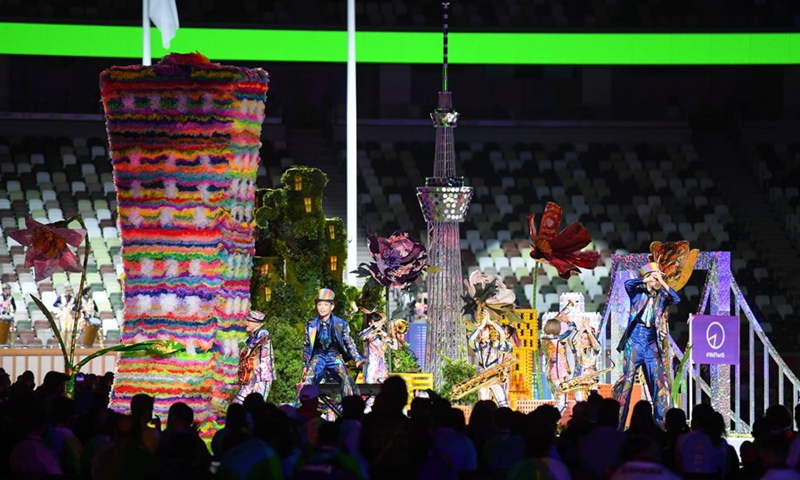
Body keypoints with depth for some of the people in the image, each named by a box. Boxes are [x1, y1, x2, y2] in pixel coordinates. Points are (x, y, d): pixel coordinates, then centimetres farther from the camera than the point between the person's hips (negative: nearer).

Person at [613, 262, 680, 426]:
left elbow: (676, 299, -11)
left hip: (652, 344, 3)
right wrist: (647, 280, -18)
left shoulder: (661, 296, 7)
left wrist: (663, 283, -15)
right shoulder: (638, 293, 0)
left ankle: (662, 421, 5)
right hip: (635, 342, -3)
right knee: (627, 379, -6)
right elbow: (628, 284, -19)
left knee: (660, 381, 0)